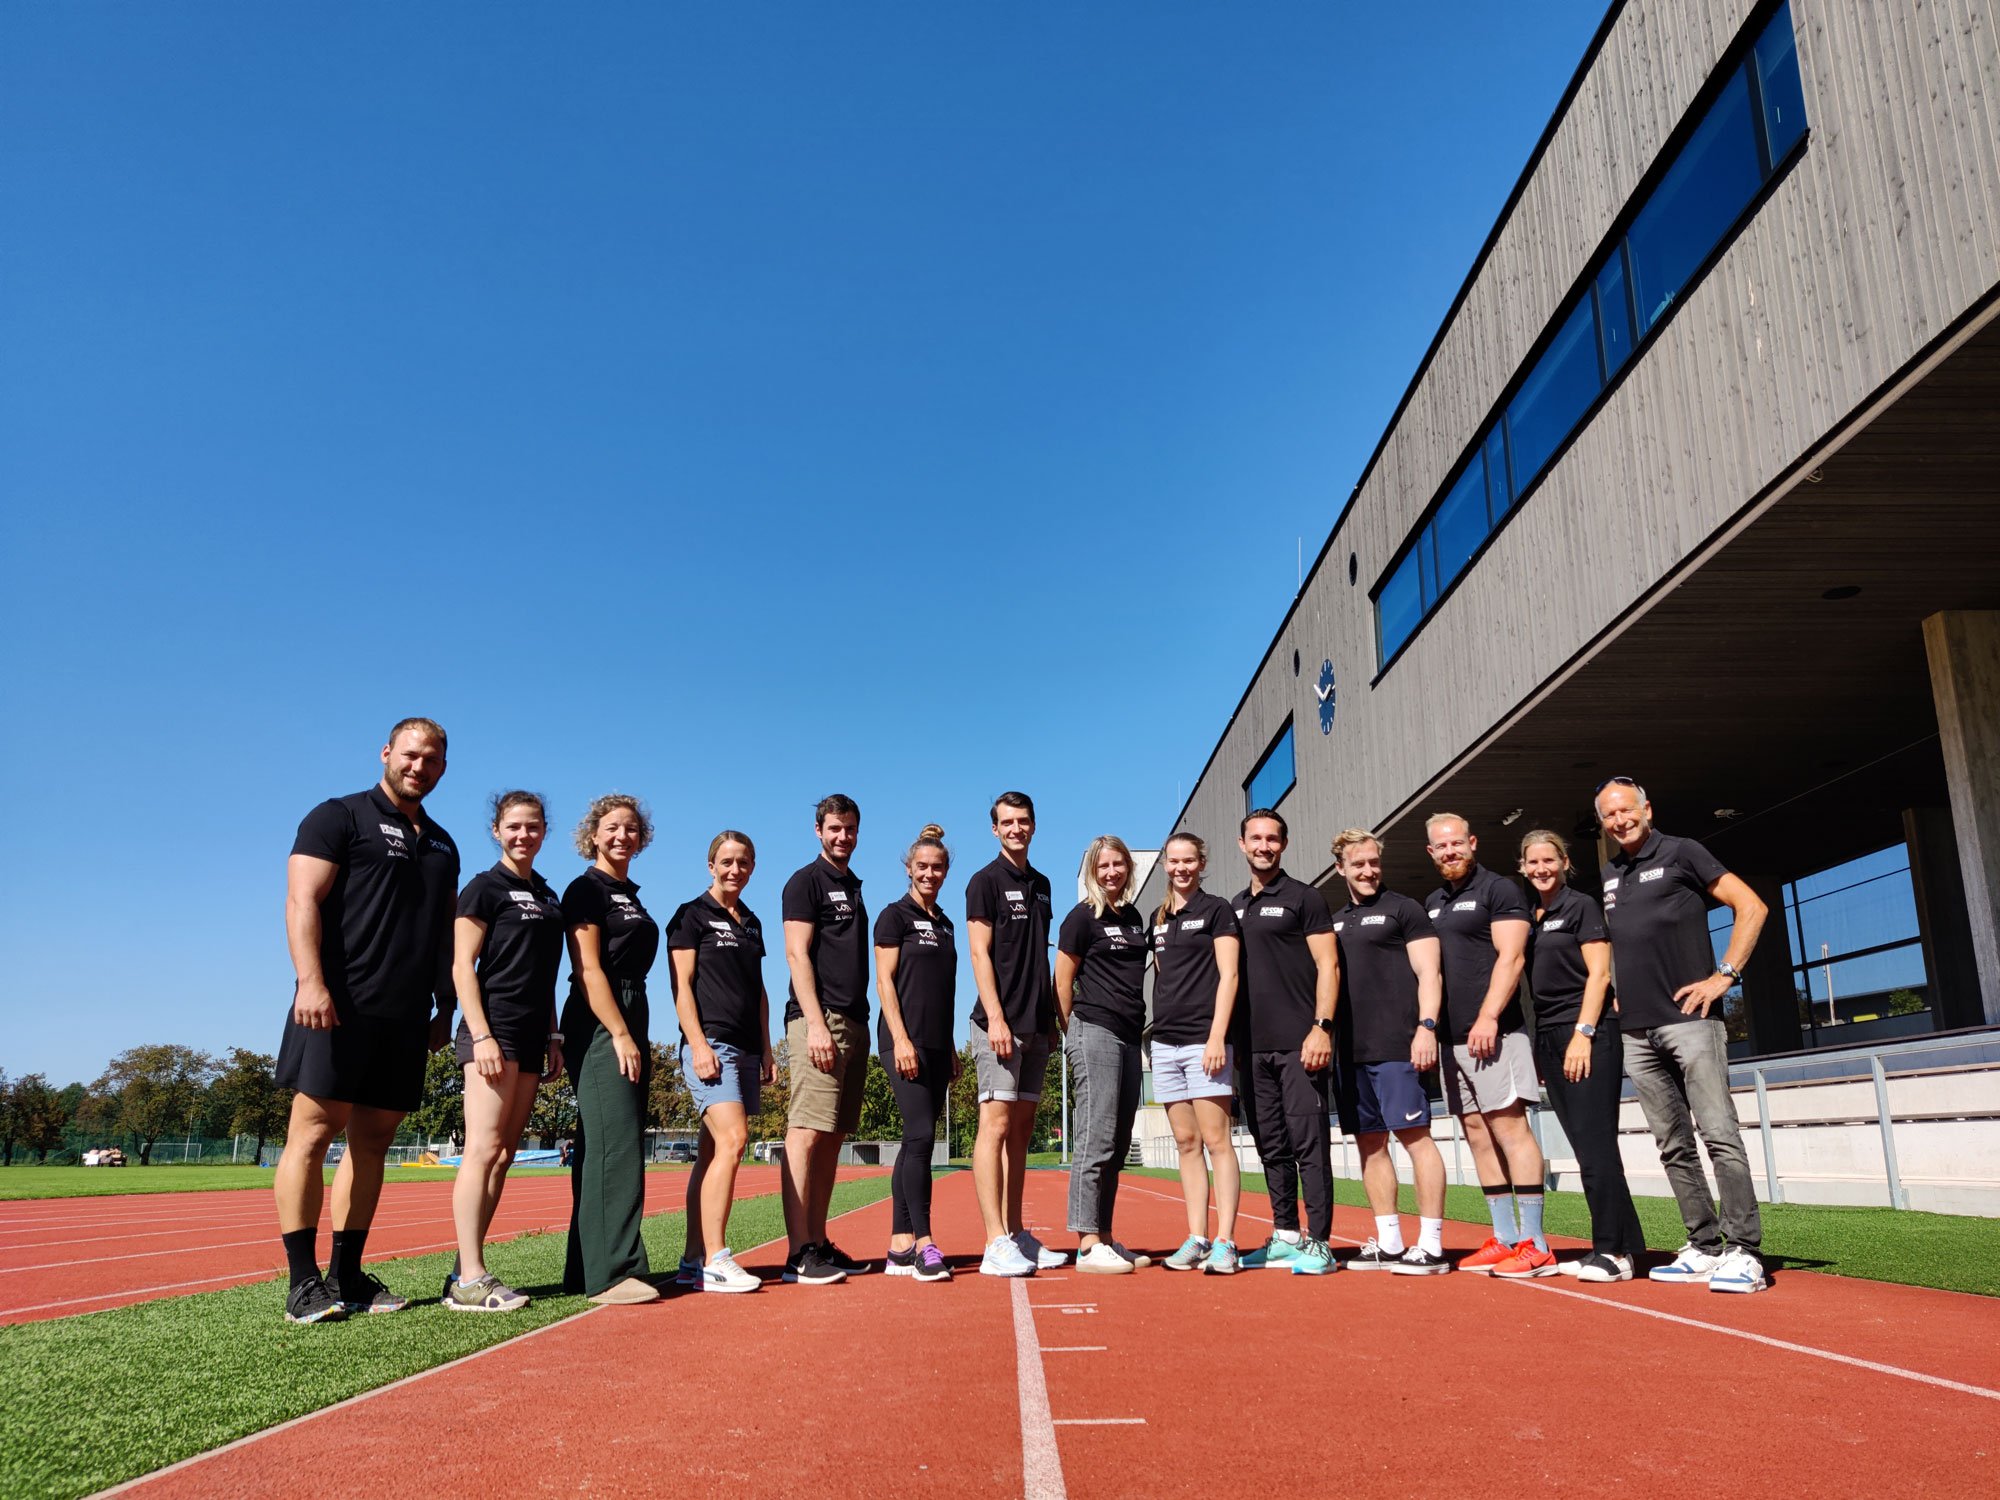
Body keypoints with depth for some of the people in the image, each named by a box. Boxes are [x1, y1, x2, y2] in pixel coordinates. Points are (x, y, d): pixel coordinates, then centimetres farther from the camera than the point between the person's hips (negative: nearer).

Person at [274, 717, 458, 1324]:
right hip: (340, 1005, -6)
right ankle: (303, 1282, -3)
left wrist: (445, 1007, 16)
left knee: (373, 1141, 7)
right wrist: (311, 982, -20)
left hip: (406, 1017, 6)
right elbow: (302, 901, -8)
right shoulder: (340, 817, 2)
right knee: (314, 1130, -7)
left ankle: (347, 1275, 13)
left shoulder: (442, 845, 20)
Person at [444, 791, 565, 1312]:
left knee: (502, 1155, 6)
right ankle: (469, 1279, -11)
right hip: (494, 1029, -7)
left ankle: (467, 1271, 10)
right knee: (484, 1148, -11)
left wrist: (554, 1038, 16)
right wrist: (481, 1035, -17)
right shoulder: (485, 888, -2)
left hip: (531, 1036, 7)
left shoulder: (547, 896, 18)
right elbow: (462, 965, -8)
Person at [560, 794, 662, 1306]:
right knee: (615, 1145, -13)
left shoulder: (630, 895, 20)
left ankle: (585, 1270, 13)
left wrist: (639, 1038, 18)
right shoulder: (587, 889, -4)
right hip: (599, 1027, -9)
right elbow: (588, 969, -12)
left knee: (613, 1148, 8)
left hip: (629, 1024, 9)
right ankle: (611, 1271, -12)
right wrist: (620, 1035, -17)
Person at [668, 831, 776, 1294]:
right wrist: (698, 1044, -15)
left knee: (713, 1152, 7)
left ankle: (693, 1261, 11)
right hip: (711, 1042, -7)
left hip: (746, 1048, 7)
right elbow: (682, 985, -6)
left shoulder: (751, 923, 19)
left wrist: (766, 1048, 16)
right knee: (733, 1139, -20)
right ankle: (715, 1261, -18)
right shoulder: (692, 915, 0)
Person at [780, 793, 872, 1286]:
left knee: (832, 1138, 9)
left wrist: (859, 1024, 16)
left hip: (854, 1023, 8)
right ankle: (799, 1254, -13)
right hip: (819, 1019, -8)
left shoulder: (853, 887, 22)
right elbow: (797, 955, -10)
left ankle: (819, 1244, 14)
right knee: (806, 1132, -11)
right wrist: (815, 1024, -19)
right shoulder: (806, 882, -1)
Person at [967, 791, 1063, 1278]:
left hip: (1036, 1024, 7)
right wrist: (995, 1017, -17)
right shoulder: (986, 881, -2)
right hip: (1001, 1022, -7)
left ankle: (1017, 1236, 14)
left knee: (1021, 1128, 9)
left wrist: (1052, 1018, 15)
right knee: (996, 1123, -9)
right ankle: (996, 1245, -10)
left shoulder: (1041, 885, 18)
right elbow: (980, 953, -9)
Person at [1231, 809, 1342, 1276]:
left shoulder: (1304, 898, 0)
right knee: (1271, 1146, 10)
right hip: (1252, 1048, 6)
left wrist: (1322, 1027, -16)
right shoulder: (1235, 906, 17)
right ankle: (1285, 1237, 19)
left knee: (1308, 1142, -6)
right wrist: (1230, 1038, 13)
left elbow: (1328, 966, -6)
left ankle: (1319, 1244, -1)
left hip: (1298, 1044, -6)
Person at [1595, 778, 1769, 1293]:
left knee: (1719, 1134, -10)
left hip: (1689, 1019, -6)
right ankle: (1705, 1247, 15)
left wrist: (1724, 975, -10)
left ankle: (1743, 1251, -7)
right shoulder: (1605, 878, 16)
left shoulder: (1680, 853, 0)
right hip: (1636, 1031, 6)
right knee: (1673, 1145, 9)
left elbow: (1751, 907, -4)